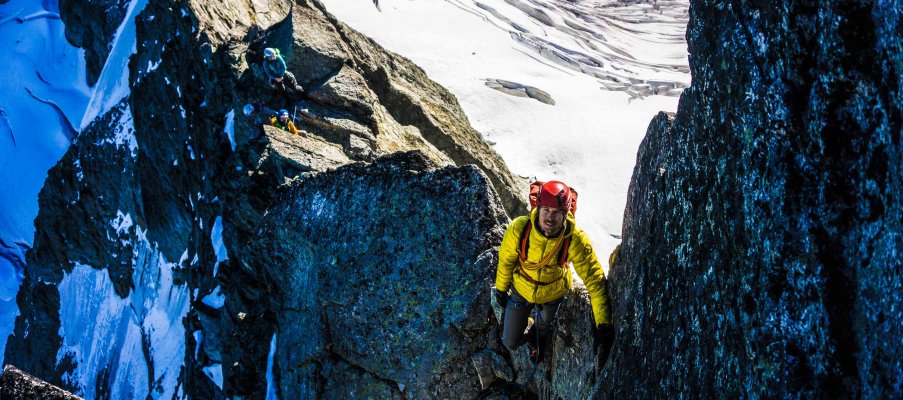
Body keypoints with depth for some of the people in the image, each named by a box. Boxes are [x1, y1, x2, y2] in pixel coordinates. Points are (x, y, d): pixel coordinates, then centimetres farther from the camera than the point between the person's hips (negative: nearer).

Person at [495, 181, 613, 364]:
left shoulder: (576, 240, -36)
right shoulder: (519, 228, -34)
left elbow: (595, 280, -34)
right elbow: (506, 261, -14)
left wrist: (604, 325, -41)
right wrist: (501, 288, 2)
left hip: (553, 294, 0)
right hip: (521, 290, 0)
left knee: (545, 326, 33)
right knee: (510, 343, 14)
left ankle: (538, 337, 69)